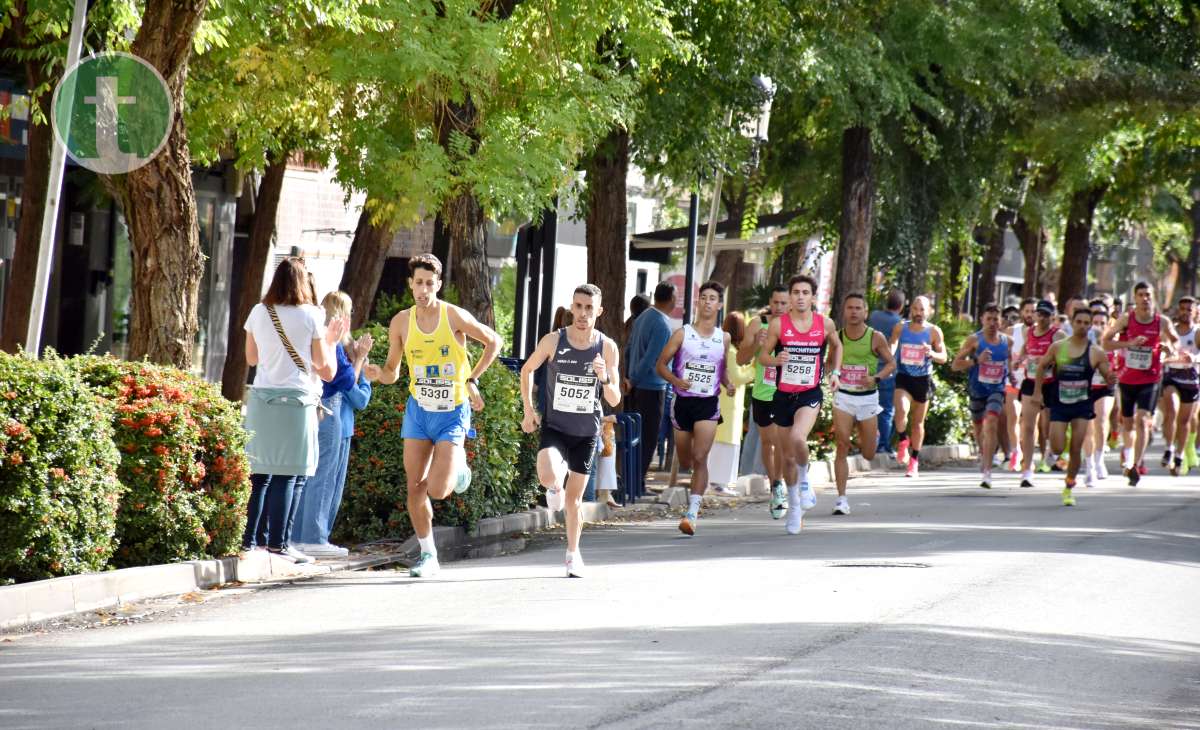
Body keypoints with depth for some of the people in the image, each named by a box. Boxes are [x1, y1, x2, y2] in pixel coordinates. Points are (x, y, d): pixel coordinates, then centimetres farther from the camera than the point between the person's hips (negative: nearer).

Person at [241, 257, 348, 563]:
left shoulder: (258, 313, 8)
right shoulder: (310, 316, -2)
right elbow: (325, 368, 1)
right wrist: (331, 340, 18)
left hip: (261, 400, 4)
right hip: (295, 400, -4)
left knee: (259, 473, 8)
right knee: (289, 475, -2)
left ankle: (250, 538, 8)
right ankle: (278, 542, -5)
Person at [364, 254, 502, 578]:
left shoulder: (454, 316, -14)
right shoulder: (401, 323, -3)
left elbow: (494, 341, 1)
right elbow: (392, 372, 6)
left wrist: (472, 380, -3)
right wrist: (378, 373, -17)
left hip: (452, 412, -3)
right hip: (418, 409, 4)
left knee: (437, 490, -12)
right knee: (415, 488, 0)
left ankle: (459, 469, 23)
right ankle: (428, 556, 14)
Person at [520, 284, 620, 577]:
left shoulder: (607, 347, -8)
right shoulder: (554, 341, -10)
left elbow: (614, 400, -7)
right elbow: (527, 370, 8)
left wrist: (605, 378, -28)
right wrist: (529, 411, 2)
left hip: (586, 432, 1)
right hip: (553, 426, -1)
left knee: (574, 498, 9)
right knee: (548, 477, -28)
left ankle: (573, 553, 29)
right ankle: (556, 483, 10)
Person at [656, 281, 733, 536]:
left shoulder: (724, 338, 6)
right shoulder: (682, 334, 0)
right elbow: (661, 364, 3)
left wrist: (728, 384, 1)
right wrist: (675, 380, -16)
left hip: (708, 403, -1)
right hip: (683, 401, 1)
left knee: (700, 458, -15)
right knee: (684, 461, 11)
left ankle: (692, 514, -19)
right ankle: (690, 503, 37)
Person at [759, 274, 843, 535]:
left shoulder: (825, 324, -1)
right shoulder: (778, 324, -4)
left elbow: (836, 346, 20)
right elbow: (762, 355, 1)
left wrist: (834, 371, 8)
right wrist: (775, 360, -20)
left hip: (810, 394, -2)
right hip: (783, 394, 2)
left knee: (798, 438, -30)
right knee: (787, 456, 10)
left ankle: (804, 482, -1)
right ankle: (794, 506, 31)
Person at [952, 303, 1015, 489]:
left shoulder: (1007, 341, 2)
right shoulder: (974, 340, -8)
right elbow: (955, 364, -11)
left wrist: (1010, 374, 7)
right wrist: (976, 360, -25)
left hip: (997, 390, 0)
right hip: (977, 389, 0)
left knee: (991, 425, -19)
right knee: (979, 427, 17)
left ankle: (987, 472, -21)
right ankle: (983, 455, 49)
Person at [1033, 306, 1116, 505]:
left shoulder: (1096, 353, -4)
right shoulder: (1057, 347, -2)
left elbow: (1108, 378, 1)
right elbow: (1041, 367, 10)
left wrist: (1111, 379, -22)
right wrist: (1038, 392, 5)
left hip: (1082, 406, 0)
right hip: (1059, 404, 0)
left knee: (1076, 450, -4)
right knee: (1057, 449, -6)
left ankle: (1069, 489, 11)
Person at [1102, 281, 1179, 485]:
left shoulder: (1162, 322, -4)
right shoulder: (1126, 319, -5)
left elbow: (1175, 340, 13)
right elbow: (1106, 341, -5)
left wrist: (1170, 349, -11)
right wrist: (1129, 343, -20)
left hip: (1150, 379, -2)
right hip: (1127, 378, 2)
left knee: (1142, 420, -17)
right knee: (1127, 423, 14)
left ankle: (1135, 466, -20)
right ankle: (1129, 458, 39)